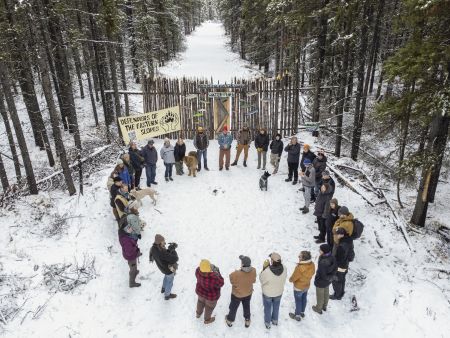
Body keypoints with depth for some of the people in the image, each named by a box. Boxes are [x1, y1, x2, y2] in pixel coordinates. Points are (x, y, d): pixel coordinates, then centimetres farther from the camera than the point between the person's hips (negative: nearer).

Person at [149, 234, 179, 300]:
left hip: (163, 267, 8)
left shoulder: (154, 248, -20)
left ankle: (163, 289, 62)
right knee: (170, 282, 22)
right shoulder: (162, 253, -44)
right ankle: (167, 295, 47)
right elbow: (175, 259, -42)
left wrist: (170, 249, -21)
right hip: (169, 269, -7)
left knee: (166, 276, 37)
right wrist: (173, 250, -28)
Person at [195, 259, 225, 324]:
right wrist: (217, 272, -19)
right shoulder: (214, 278, -44)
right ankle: (207, 320, 53)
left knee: (201, 301, 34)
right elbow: (220, 283, -23)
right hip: (211, 296, -4)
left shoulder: (198, 271, -30)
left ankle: (198, 314, 62)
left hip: (200, 291, 4)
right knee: (209, 306, 26)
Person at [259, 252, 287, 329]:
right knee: (276, 307, 30)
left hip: (267, 293, -3)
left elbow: (261, 280, -19)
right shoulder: (284, 269, -28)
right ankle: (275, 320, 53)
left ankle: (267, 323, 46)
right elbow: (283, 279, -6)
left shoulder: (267, 272, -40)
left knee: (267, 308, 25)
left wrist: (264, 268, -19)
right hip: (279, 292, 3)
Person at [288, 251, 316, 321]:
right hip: (306, 286, 6)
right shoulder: (312, 265, -19)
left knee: (298, 301, 16)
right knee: (304, 299, 27)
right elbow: (312, 273, 0)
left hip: (299, 287, -6)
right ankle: (302, 312, 49)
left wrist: (290, 279, -2)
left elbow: (294, 277, -24)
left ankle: (297, 315, 37)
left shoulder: (300, 268, -39)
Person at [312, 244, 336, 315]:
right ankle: (324, 306, 52)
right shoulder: (332, 258, -18)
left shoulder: (322, 262, -41)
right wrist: (331, 277, 10)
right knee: (326, 293, 29)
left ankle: (319, 309, 42)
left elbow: (322, 275, -29)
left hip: (321, 282, -7)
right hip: (328, 280, 7)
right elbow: (334, 270, -3)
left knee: (320, 295, 19)